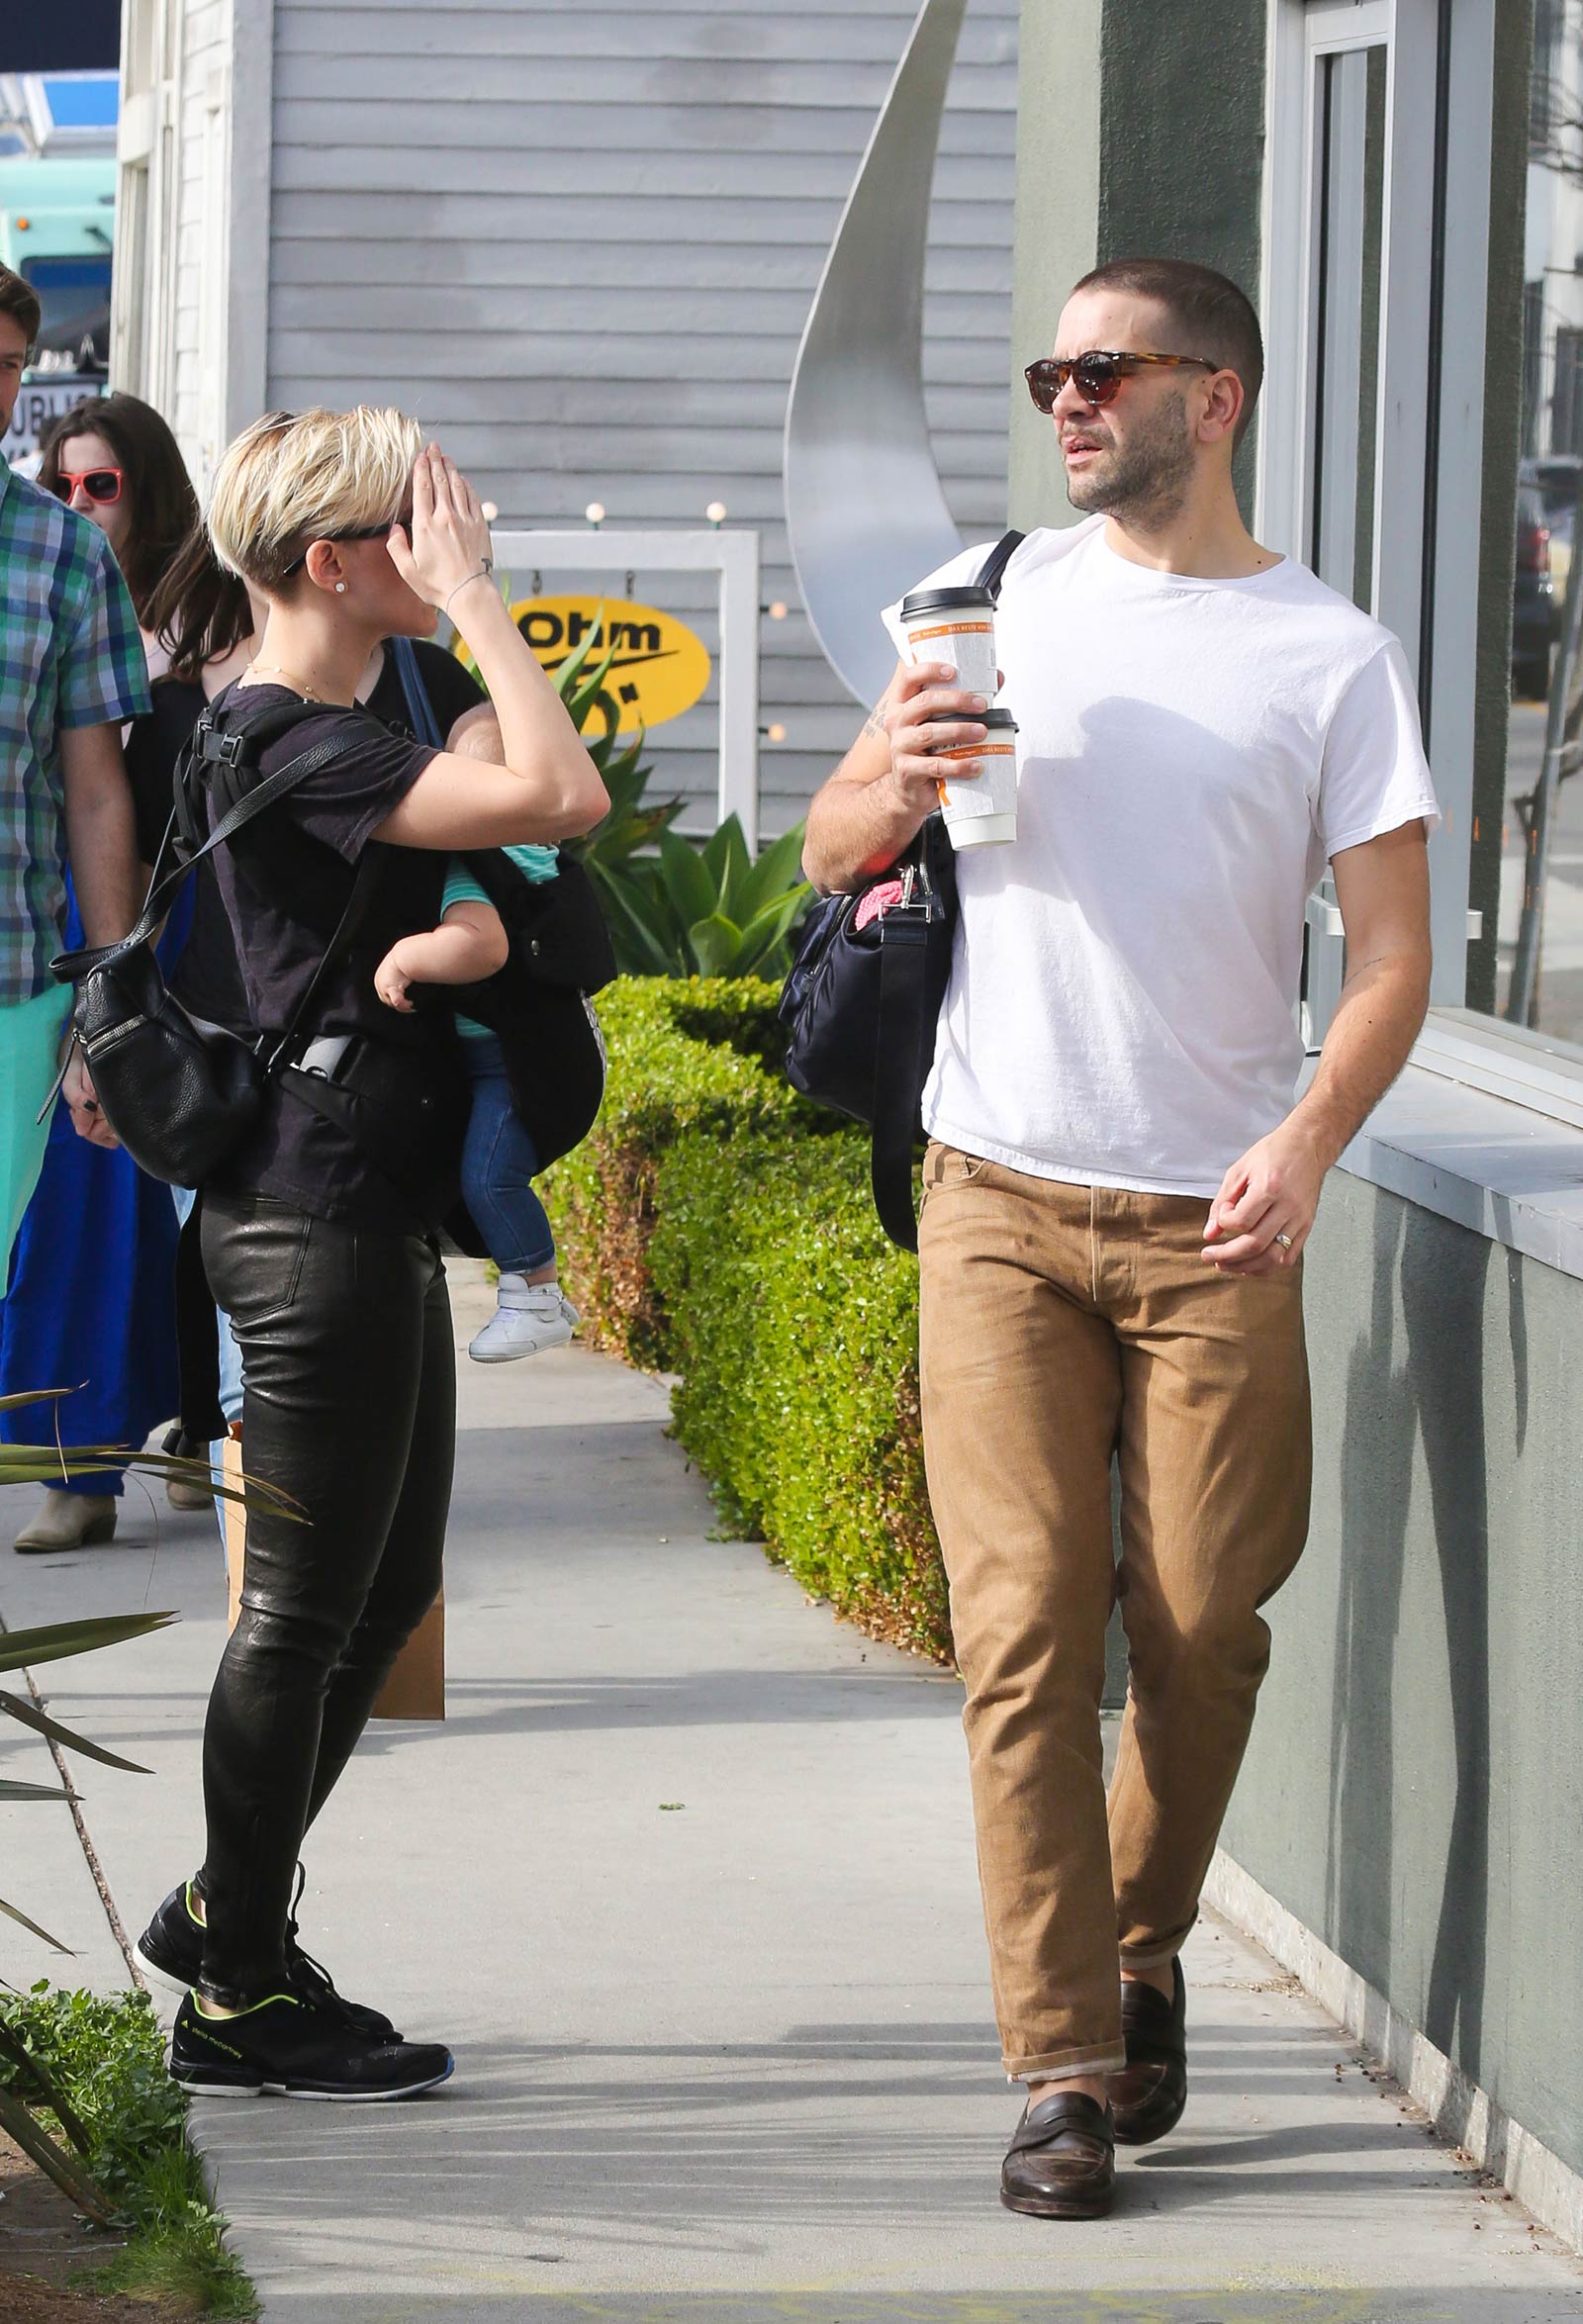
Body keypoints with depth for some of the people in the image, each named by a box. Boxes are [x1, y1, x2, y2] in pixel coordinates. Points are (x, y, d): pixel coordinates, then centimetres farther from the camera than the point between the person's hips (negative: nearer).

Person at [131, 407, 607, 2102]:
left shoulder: (324, 734, 14)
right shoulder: (293, 740, -18)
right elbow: (558, 797, -28)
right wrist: (474, 601, -19)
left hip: (373, 1213, 10)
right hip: (317, 1217, -10)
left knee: (388, 1586, 16)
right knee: (307, 1605, -3)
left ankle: (222, 1917, 28)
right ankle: (239, 1998, 6)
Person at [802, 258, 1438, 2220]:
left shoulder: (1330, 654, 1)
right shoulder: (999, 595, 8)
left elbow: (1392, 952, -2)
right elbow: (827, 853, 12)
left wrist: (1304, 1146, -19)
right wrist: (902, 781, -11)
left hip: (1211, 1223, -1)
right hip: (1001, 1201, 1)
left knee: (1203, 1630, 3)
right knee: (1025, 1632, -5)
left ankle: (1142, 1953, 28)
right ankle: (1065, 2071, -4)